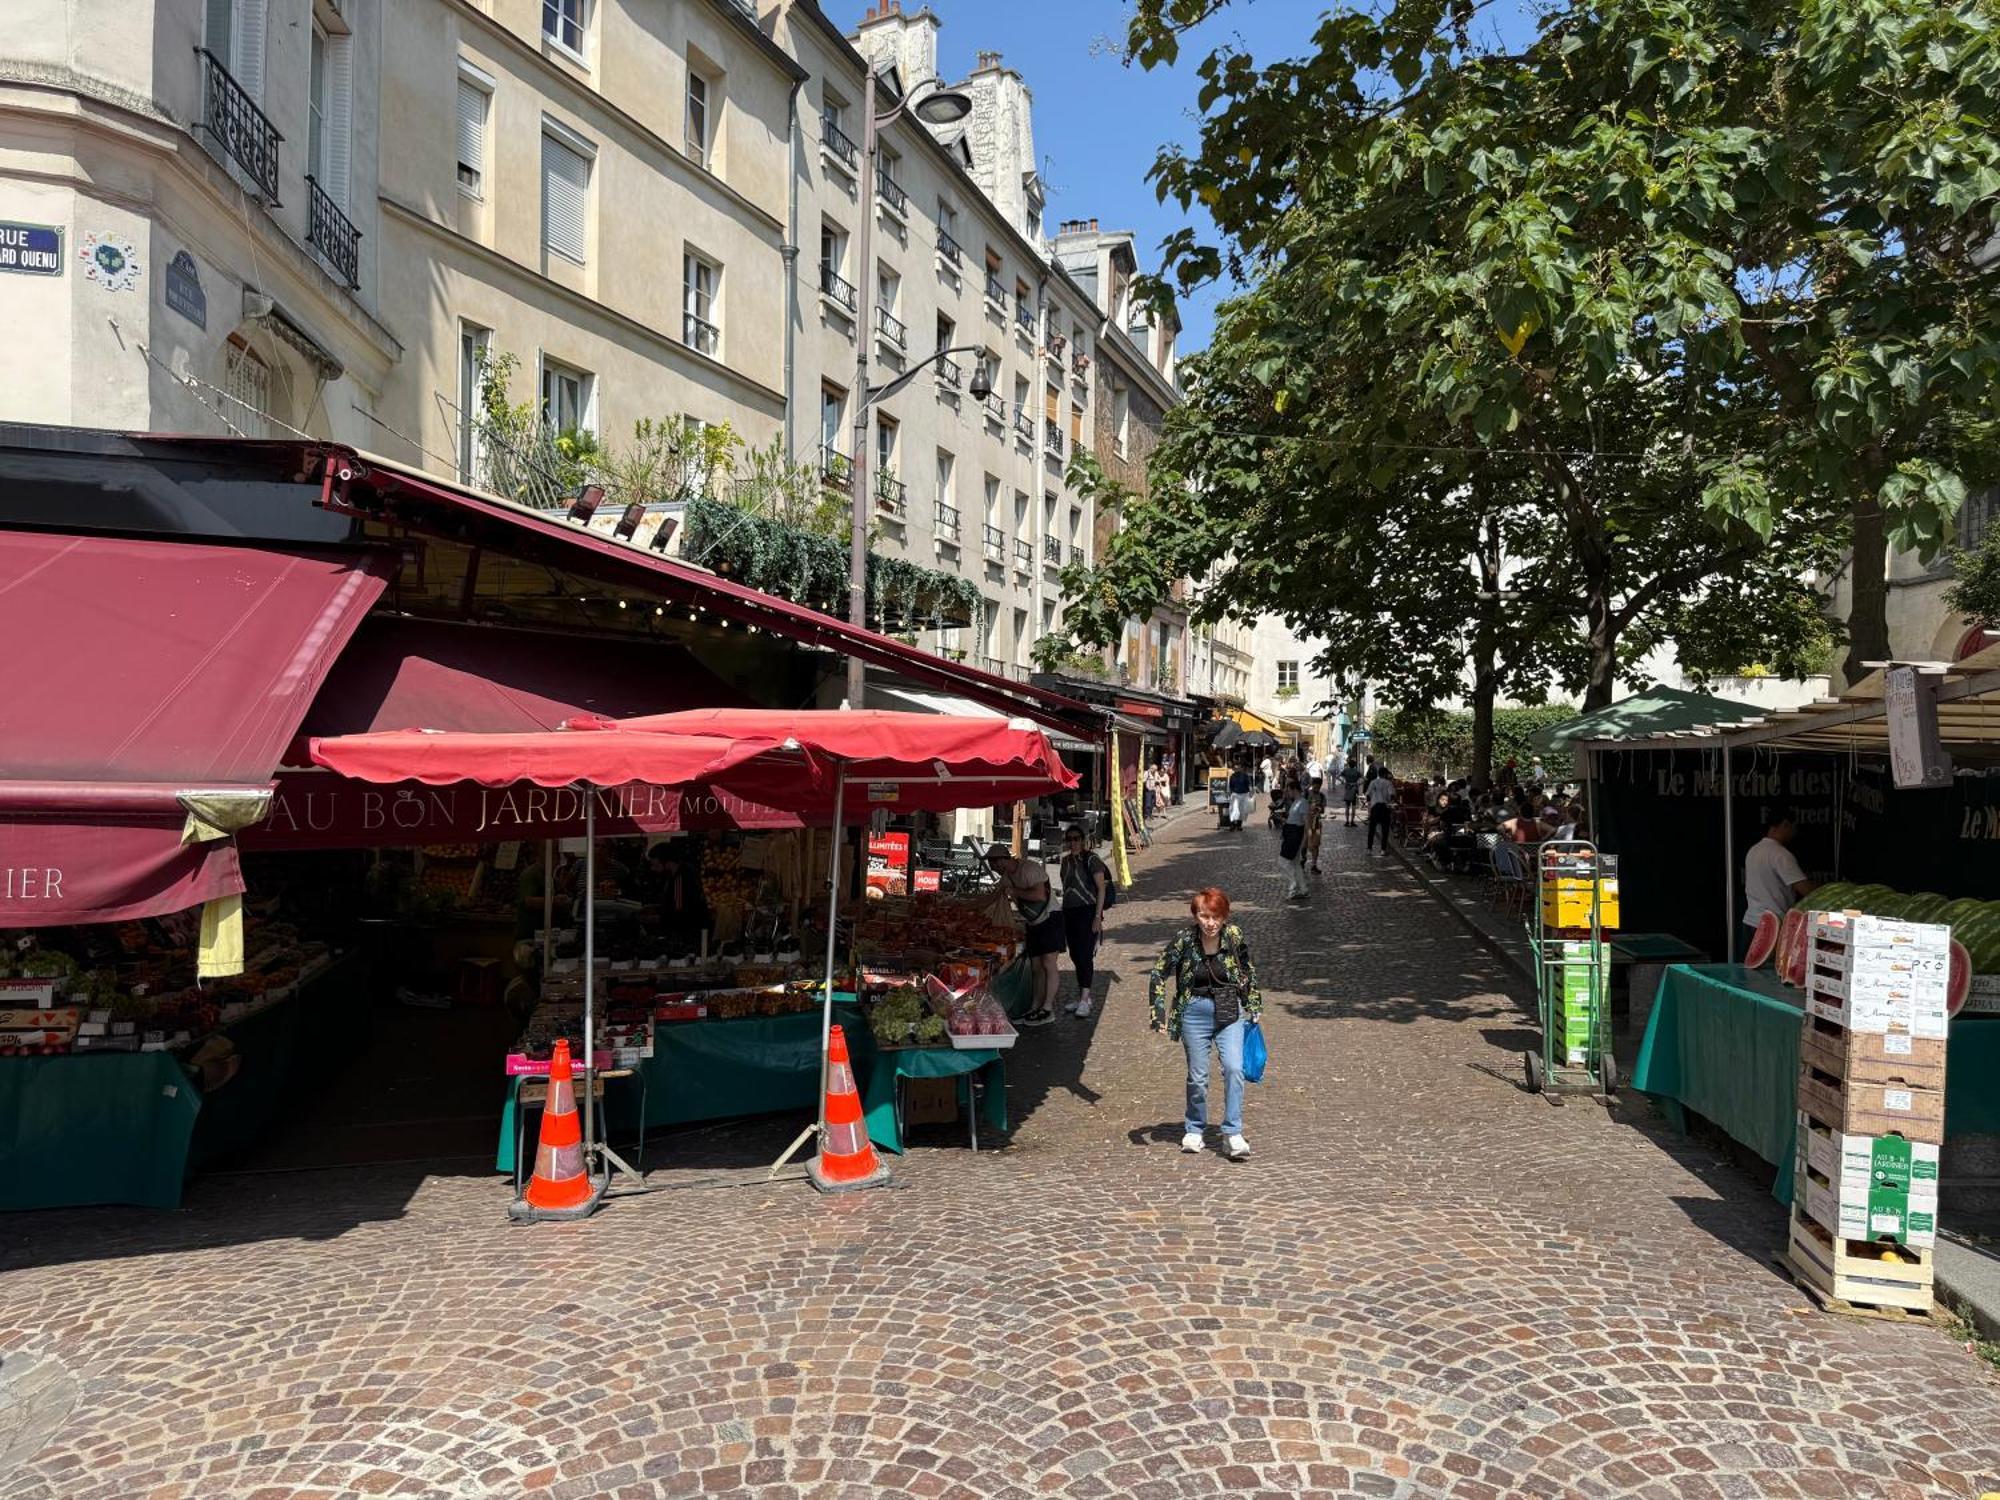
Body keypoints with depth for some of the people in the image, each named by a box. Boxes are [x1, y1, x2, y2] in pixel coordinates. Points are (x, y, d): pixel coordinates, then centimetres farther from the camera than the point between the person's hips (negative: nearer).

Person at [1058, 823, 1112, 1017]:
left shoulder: (1091, 860, -8)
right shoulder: (1066, 861, 12)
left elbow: (1102, 889, -11)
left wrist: (1098, 917, -16)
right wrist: (1062, 914, 17)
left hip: (1087, 912, -7)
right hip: (1069, 912, 7)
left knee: (1084, 955, -11)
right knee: (1075, 956, 10)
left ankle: (1084, 1001, -10)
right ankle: (1082, 998, 19)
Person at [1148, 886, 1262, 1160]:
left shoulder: (1234, 935, -9)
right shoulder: (1184, 939, -14)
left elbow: (1248, 971, 9)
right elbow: (1159, 973, -4)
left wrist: (1254, 1006, 13)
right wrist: (1158, 1012, -9)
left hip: (1230, 1012, 1)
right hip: (1195, 1012, 0)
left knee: (1234, 1068, -14)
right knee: (1197, 1076, 7)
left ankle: (1233, 1133, -2)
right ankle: (1194, 1130, 28)